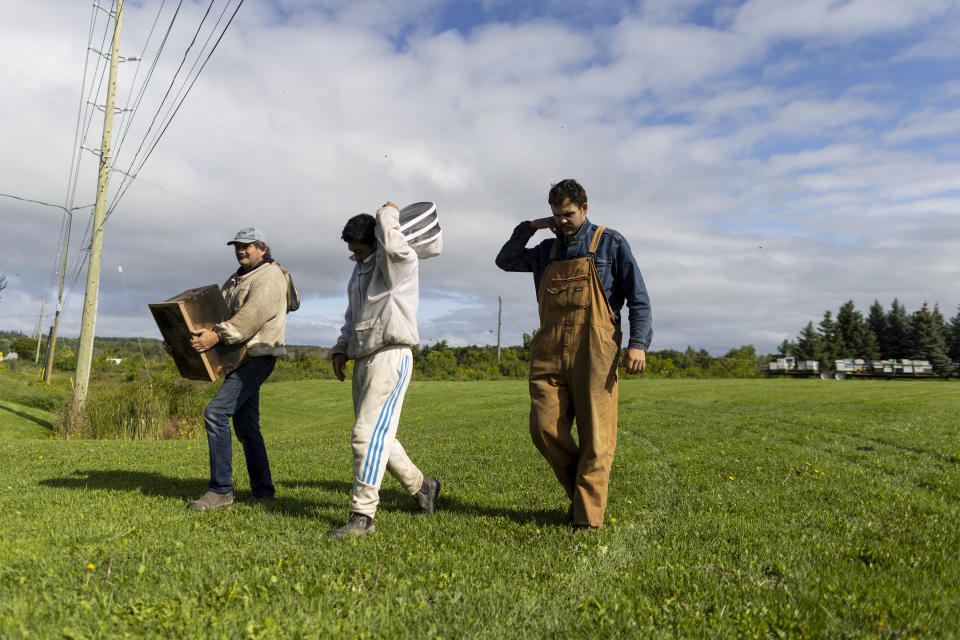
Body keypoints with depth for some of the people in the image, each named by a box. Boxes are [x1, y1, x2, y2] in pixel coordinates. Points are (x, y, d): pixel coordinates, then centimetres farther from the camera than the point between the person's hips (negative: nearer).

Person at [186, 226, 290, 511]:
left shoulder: (270, 277, -9)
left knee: (216, 413, -19)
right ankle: (262, 490, 18)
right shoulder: (235, 280, 21)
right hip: (239, 359, 10)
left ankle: (221, 490, -13)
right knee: (246, 426, 10)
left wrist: (217, 335, -35)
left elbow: (253, 315, -25)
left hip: (257, 358, -10)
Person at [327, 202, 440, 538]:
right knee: (379, 437, 14)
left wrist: (387, 215, -11)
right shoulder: (359, 270, 20)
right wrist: (341, 349, 14)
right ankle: (421, 485, 32)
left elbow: (394, 247, -31)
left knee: (368, 435, -14)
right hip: (363, 360, 9)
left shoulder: (399, 263, -6)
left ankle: (362, 515, -7)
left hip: (390, 357, -9)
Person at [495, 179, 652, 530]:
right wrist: (530, 227, 16)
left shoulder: (611, 243, 8)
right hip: (549, 350, 4)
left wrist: (638, 342, -11)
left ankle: (587, 516, 2)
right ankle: (580, 491, 17)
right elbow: (506, 261, 29)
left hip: (592, 349, -4)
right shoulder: (547, 250, 21)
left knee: (594, 435, -5)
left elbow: (638, 298, 4)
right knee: (545, 428, -5)